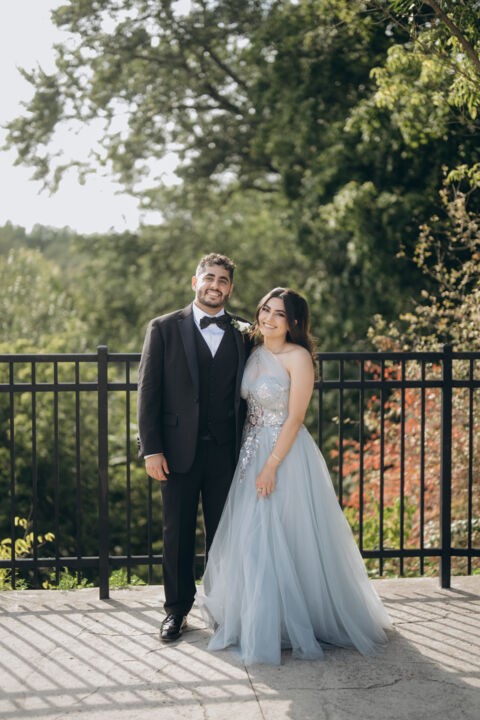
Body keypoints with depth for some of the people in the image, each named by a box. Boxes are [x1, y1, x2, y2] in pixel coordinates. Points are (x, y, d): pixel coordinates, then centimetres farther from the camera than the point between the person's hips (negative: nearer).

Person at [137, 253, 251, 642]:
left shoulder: (244, 334, 7)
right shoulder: (164, 329, 2)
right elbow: (148, 390, -1)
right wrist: (151, 449, -8)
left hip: (226, 450, 1)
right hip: (178, 449, -1)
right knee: (178, 533, 7)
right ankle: (177, 609, 21)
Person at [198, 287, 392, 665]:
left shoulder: (297, 357, -12)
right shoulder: (255, 354, 10)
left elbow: (294, 418, -15)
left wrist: (271, 466, -19)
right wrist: (253, 460, 8)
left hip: (287, 455, -7)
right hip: (253, 452, 7)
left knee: (286, 539, -3)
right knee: (251, 539, 10)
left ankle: (296, 626, 10)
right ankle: (258, 623, 24)